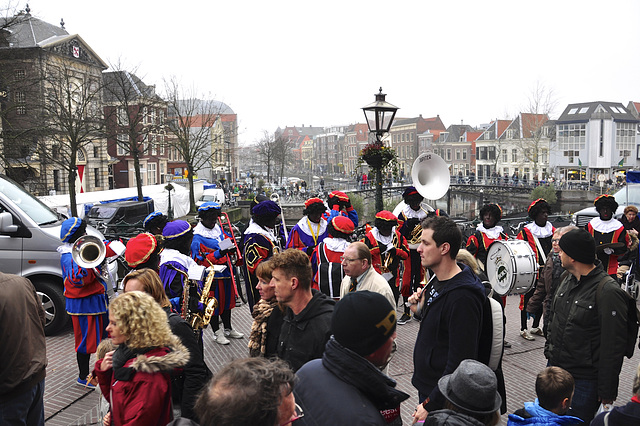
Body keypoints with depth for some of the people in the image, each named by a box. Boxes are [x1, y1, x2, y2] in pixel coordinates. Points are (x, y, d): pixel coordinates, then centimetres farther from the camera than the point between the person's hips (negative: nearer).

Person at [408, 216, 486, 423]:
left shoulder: (462, 297, -26)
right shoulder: (437, 280, 3)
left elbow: (460, 361, -26)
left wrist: (430, 404, -21)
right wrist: (421, 309, -3)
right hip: (425, 384, 9)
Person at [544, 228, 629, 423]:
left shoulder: (608, 291, -20)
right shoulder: (568, 280, 6)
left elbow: (614, 346, -18)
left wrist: (607, 391, -15)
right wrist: (549, 352, 20)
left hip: (584, 380, -8)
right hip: (555, 367, 8)